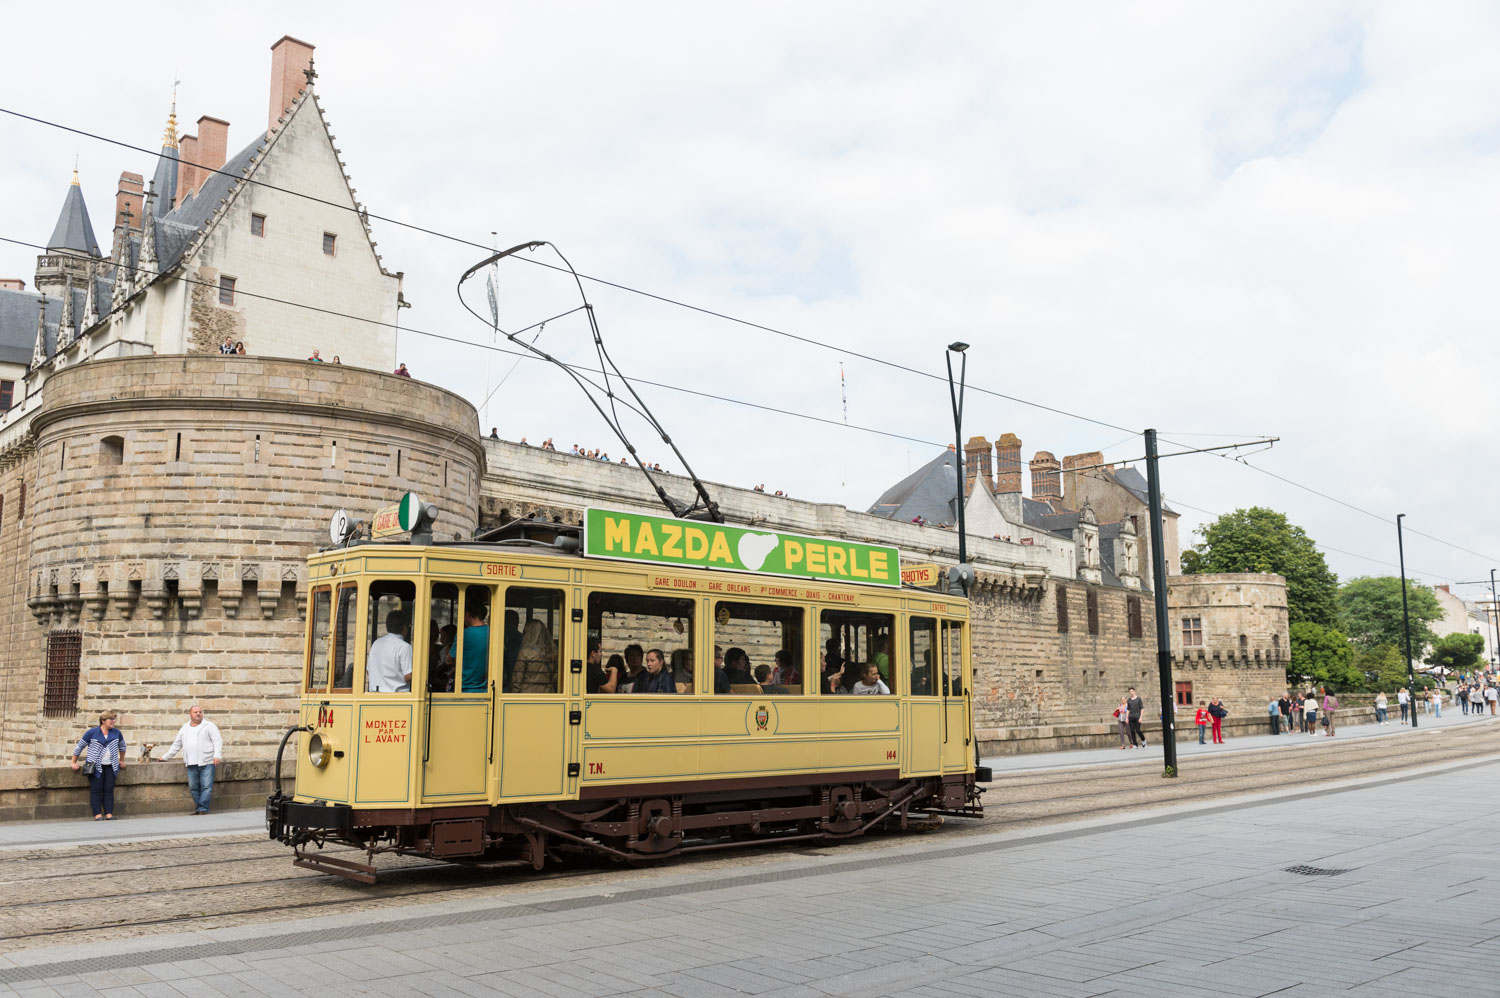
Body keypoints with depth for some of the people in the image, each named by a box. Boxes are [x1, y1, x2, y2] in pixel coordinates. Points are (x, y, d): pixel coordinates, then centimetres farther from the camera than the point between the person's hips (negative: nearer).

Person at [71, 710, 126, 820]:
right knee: (96, 791, -5)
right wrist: (73, 762, 6)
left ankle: (109, 814, 0)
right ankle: (98, 815, -4)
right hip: (95, 767, -3)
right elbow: (79, 746, 4)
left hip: (111, 767, 3)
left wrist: (122, 760, 27)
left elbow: (122, 746, 24)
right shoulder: (92, 732, -3)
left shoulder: (116, 733, 8)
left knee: (109, 790, 0)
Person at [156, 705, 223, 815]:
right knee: (193, 788, 3)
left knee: (206, 787, -10)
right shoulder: (184, 729, 21)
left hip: (206, 763, -4)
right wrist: (165, 757, 27)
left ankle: (203, 809, -9)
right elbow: (176, 745, 29)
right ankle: (197, 808, 10)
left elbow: (217, 741, -2)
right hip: (191, 764, 4)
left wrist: (217, 755, -15)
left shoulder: (209, 726, 6)